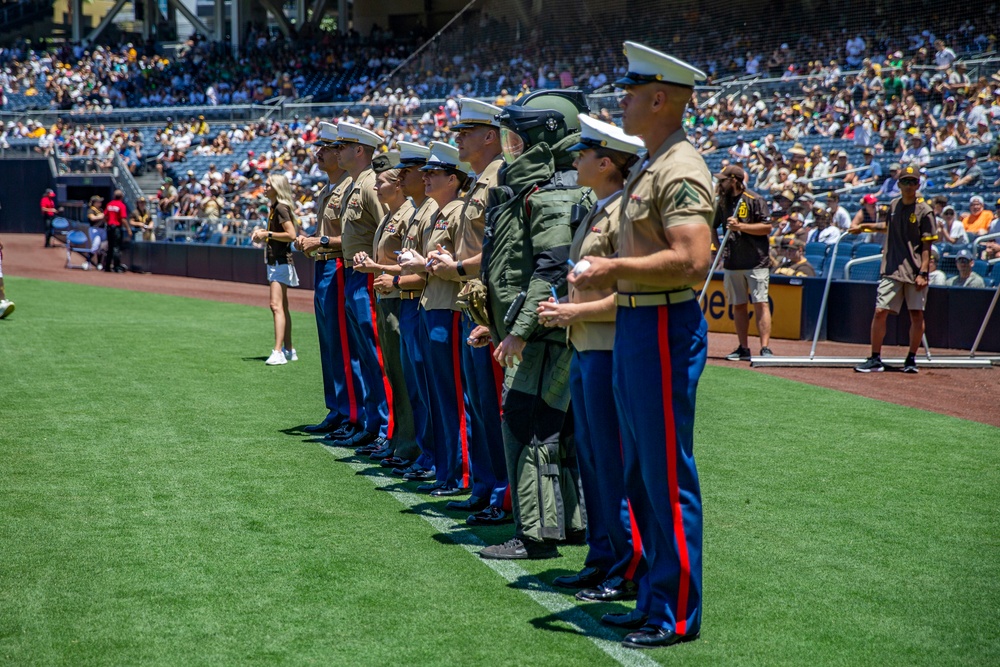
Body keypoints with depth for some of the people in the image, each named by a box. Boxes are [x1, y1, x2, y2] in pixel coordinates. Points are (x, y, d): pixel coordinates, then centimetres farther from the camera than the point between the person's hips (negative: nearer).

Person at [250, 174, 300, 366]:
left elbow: (292, 235, -23)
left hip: (281, 262, -11)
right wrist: (262, 232, 10)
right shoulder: (274, 207, 14)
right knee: (282, 307, 16)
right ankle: (289, 350, 24)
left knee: (276, 305, -18)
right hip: (275, 262, 11)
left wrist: (268, 234, -19)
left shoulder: (281, 208, -15)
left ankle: (278, 352, -24)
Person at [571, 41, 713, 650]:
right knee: (641, 474, 15)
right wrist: (604, 274, 9)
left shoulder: (681, 170, -16)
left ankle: (679, 616, 6)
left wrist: (616, 268, -20)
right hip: (633, 326, 11)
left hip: (664, 330, -11)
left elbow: (693, 260, -26)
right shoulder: (649, 167, 15)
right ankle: (657, 600, 25)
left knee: (669, 477, -3)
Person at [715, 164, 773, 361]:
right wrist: (718, 248, 11)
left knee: (760, 303, -10)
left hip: (756, 262, -6)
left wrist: (740, 226, -19)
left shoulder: (754, 200, -6)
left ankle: (765, 348, -13)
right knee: (738, 305, 7)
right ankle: (743, 348, 13)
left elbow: (767, 227, -12)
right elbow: (712, 226, 24)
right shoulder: (723, 202, 11)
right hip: (732, 263, 6)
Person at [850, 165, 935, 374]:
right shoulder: (894, 205, 9)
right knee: (880, 311, -4)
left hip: (915, 272, -4)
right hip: (892, 270, 4)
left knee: (917, 314, 1)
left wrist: (923, 272, -15)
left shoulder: (924, 211, -6)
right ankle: (875, 359, 2)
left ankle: (911, 359, 15)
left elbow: (926, 245, -8)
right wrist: (864, 227, 29)